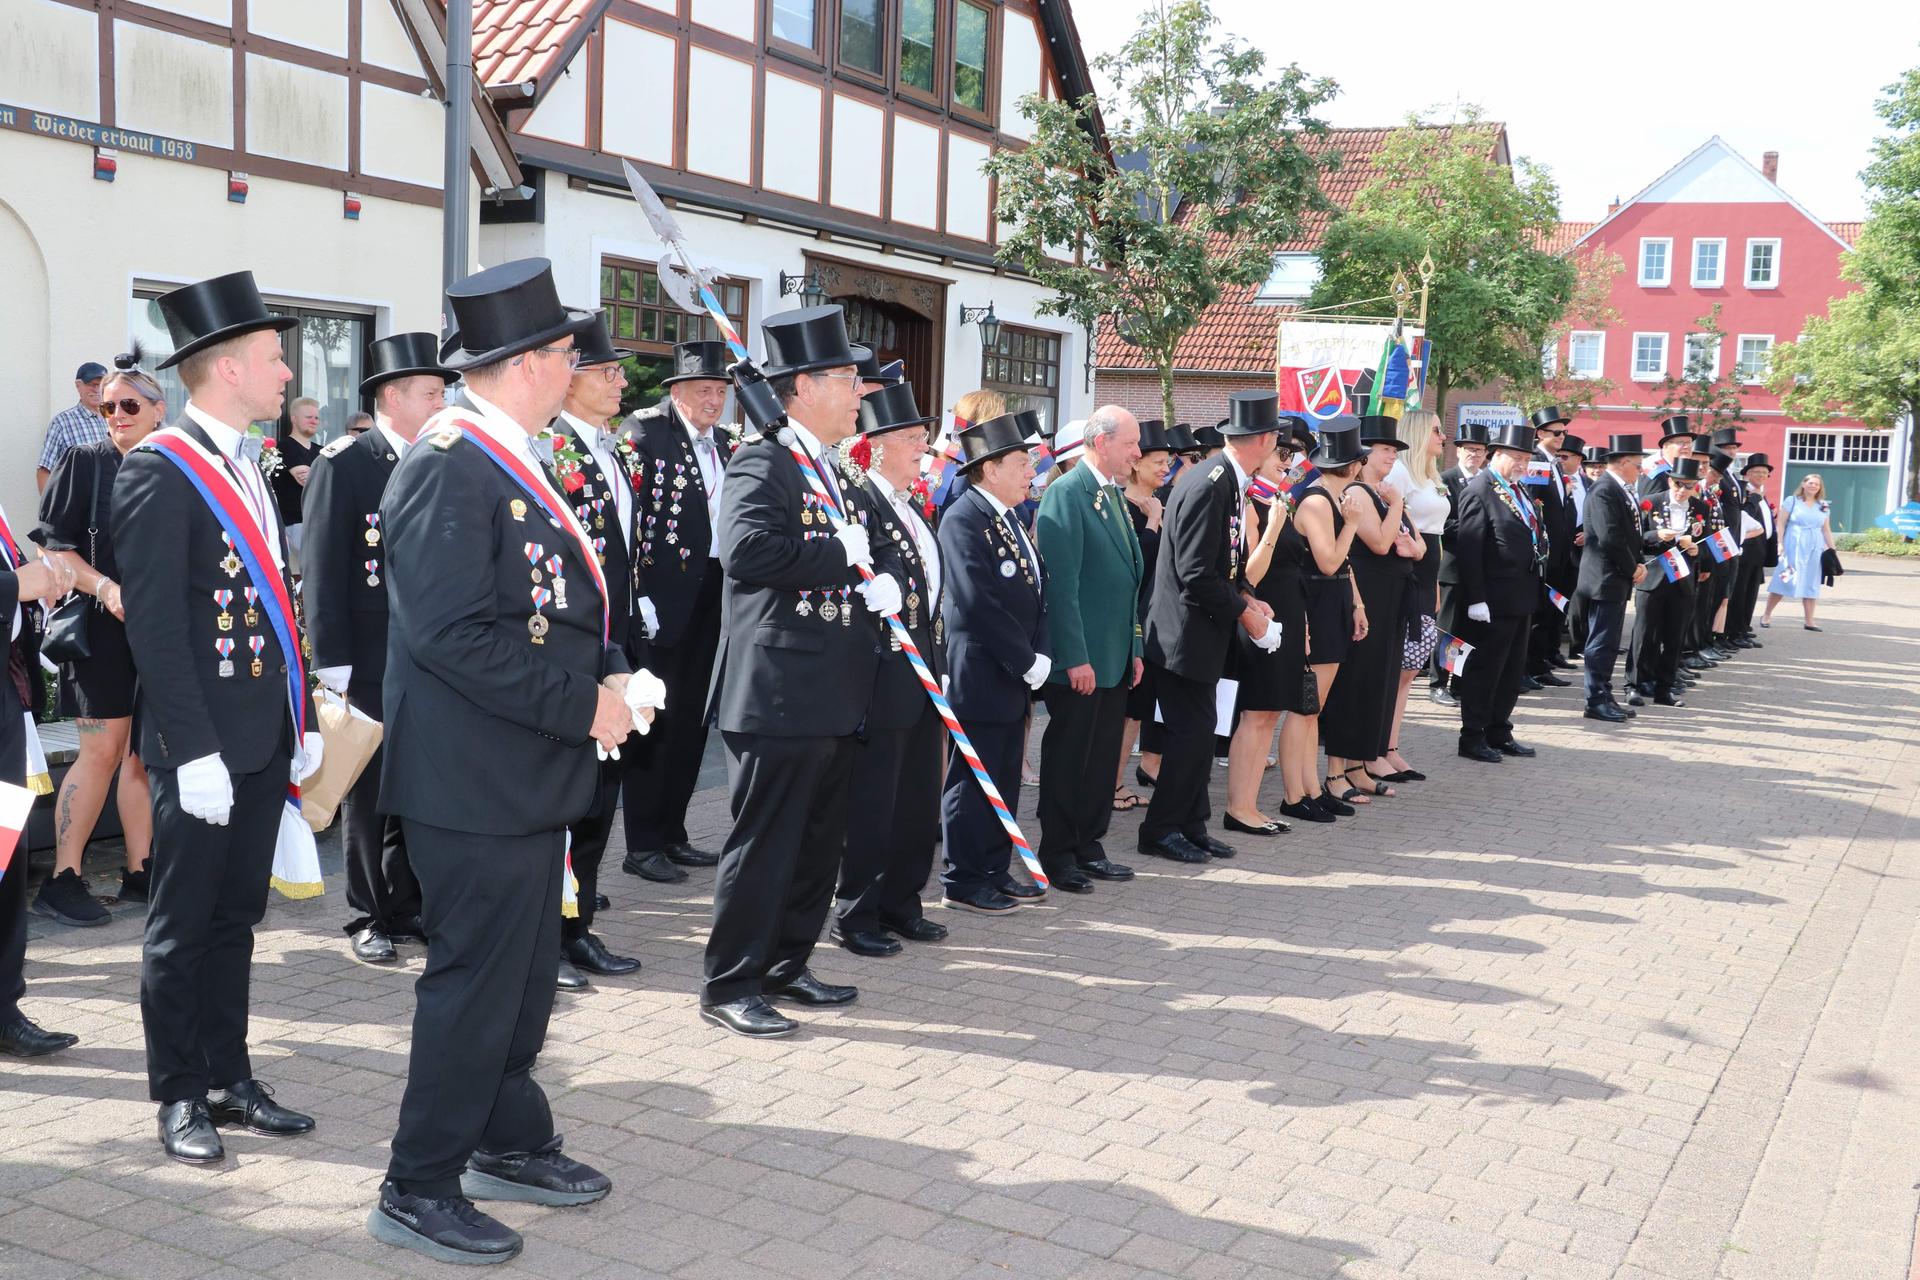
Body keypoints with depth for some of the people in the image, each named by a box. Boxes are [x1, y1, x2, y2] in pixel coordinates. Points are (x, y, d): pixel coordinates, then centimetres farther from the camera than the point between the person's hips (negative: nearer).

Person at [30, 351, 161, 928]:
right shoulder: (84, 463, -1)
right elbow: (56, 546, -6)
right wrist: (106, 587, -21)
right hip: (103, 624, -4)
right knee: (104, 750, -7)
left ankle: (138, 872, 15)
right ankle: (63, 879, 2)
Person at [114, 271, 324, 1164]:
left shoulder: (244, 466, 13)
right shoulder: (158, 471, -13)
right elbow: (154, 627, -18)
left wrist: (302, 723, 14)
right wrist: (194, 753, -21)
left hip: (263, 742, 8)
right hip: (202, 749, -8)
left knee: (233, 920, 15)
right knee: (182, 929, 6)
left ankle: (228, 1080, 26)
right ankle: (179, 1098, 18)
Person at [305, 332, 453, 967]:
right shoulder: (342, 464, -7)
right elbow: (323, 570, -9)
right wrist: (333, 663, -13)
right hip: (369, 668, -5)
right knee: (368, 796, 5)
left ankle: (406, 907, 24)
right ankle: (368, 919, 17)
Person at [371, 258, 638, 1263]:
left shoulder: (511, 459, 13)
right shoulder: (447, 466, -19)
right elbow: (452, 635, -26)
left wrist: (611, 673, 5)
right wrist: (584, 705, -20)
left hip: (528, 774, 10)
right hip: (475, 782, -10)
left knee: (525, 971, 20)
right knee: (475, 981, 0)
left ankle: (509, 1143, 36)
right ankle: (418, 1189, 14)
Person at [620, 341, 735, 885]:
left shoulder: (728, 443, 13)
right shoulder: (644, 432, -7)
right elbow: (624, 515, -13)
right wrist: (638, 594, -18)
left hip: (712, 599, 7)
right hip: (663, 599, -7)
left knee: (691, 719, 13)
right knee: (655, 720, -2)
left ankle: (671, 834, 23)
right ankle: (642, 845, 6)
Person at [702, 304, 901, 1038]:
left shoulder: (829, 470, 18)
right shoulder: (762, 462, -11)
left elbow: (879, 549, 25)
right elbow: (745, 549, -28)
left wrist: (886, 579, 2)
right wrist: (841, 553, -19)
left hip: (833, 698, 10)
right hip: (778, 694, -9)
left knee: (819, 842, 16)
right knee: (764, 843, -2)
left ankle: (787, 965, 29)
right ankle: (729, 986, 9)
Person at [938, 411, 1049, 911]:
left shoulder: (1009, 518, 14)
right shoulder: (963, 520, -15)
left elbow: (1035, 589, 13)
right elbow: (980, 604, -21)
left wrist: (1039, 655, 0)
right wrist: (1026, 663, -16)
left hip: (1015, 677, 9)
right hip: (981, 677, -9)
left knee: (1005, 780, 14)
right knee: (972, 781, 1)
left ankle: (995, 871, 24)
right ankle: (963, 881, 10)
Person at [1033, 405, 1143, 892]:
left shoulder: (1115, 494, 14)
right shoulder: (1066, 493, -14)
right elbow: (1061, 582, -19)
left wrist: (1135, 648, 16)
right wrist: (1075, 658, -21)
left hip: (1115, 659, 8)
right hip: (1079, 659, -8)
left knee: (1103, 757, 14)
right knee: (1067, 758, 2)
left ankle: (1088, 847, 25)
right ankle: (1058, 856, 13)